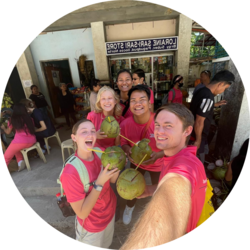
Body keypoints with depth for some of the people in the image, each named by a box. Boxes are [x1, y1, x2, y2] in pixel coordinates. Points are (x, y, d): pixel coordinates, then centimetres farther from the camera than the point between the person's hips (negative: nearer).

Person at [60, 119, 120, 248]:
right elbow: (82, 213, -27)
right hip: (92, 226, -5)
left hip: (110, 212, 5)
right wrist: (99, 183, -37)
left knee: (106, 245, 34)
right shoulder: (70, 172, -35)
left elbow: (112, 180, -6)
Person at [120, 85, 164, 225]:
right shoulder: (125, 124, -25)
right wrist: (128, 150, -29)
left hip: (158, 164, -1)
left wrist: (158, 155, -37)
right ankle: (130, 207, 62)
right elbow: (124, 143, -7)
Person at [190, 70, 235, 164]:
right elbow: (199, 122, -27)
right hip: (196, 135, -9)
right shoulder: (208, 98, -27)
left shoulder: (201, 91, 2)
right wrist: (198, 140, -17)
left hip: (192, 132, 9)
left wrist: (215, 105, 19)